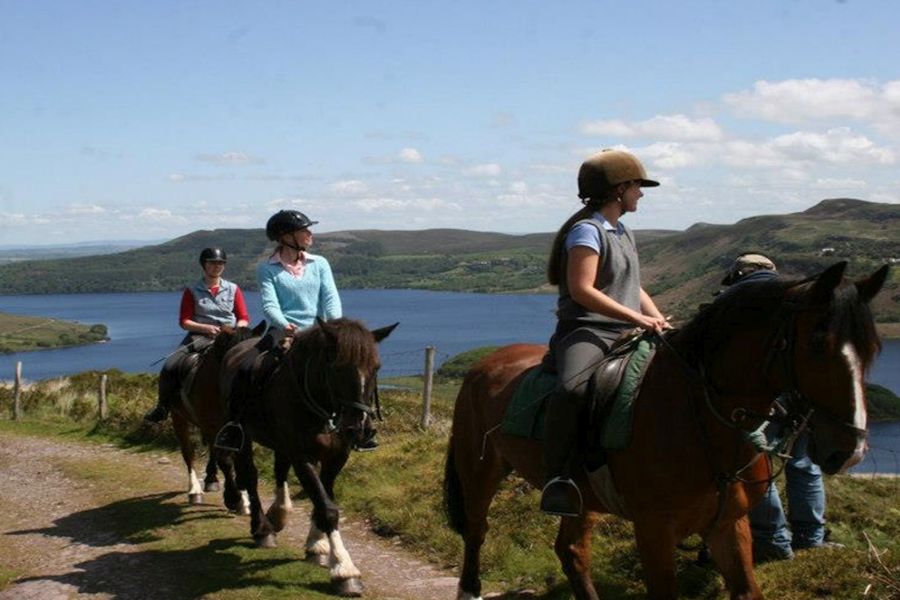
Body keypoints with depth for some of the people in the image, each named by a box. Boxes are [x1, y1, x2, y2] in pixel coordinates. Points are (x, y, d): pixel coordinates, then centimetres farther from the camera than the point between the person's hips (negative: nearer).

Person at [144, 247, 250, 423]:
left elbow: (244, 318, 9)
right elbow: (184, 321, 2)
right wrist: (206, 327, -14)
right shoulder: (192, 291, 7)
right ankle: (162, 408, 2)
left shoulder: (233, 290, 11)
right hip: (199, 335, 0)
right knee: (170, 367, -19)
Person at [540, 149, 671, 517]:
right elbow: (581, 290, -17)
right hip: (586, 330, -9)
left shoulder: (623, 234, 21)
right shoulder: (587, 230, -7)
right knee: (572, 390, -36)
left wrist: (660, 320, 9)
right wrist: (637, 318, -19)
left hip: (626, 334, 9)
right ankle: (556, 479, -31)